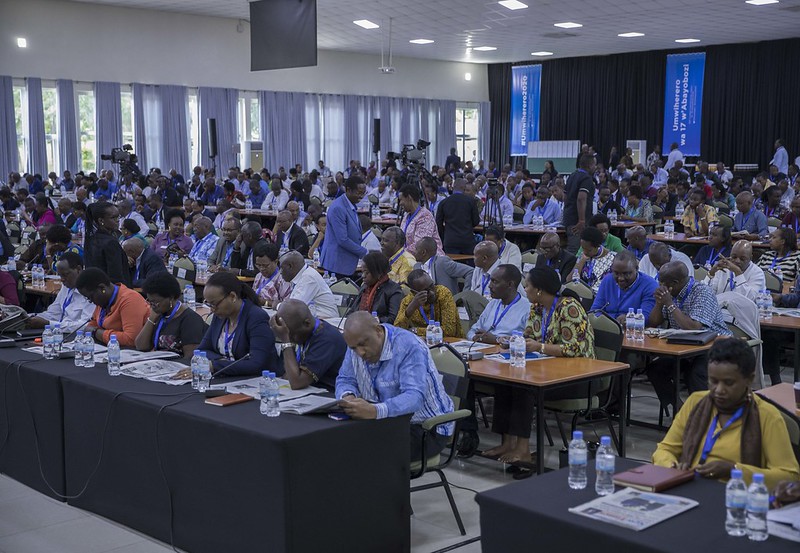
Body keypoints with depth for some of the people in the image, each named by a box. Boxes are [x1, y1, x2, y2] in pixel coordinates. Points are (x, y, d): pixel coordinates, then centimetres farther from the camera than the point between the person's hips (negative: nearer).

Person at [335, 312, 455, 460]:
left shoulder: (408, 347, -23)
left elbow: (415, 397, -34)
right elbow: (345, 379, 5)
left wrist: (375, 411, -51)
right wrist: (347, 397, -21)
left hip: (427, 428, -7)